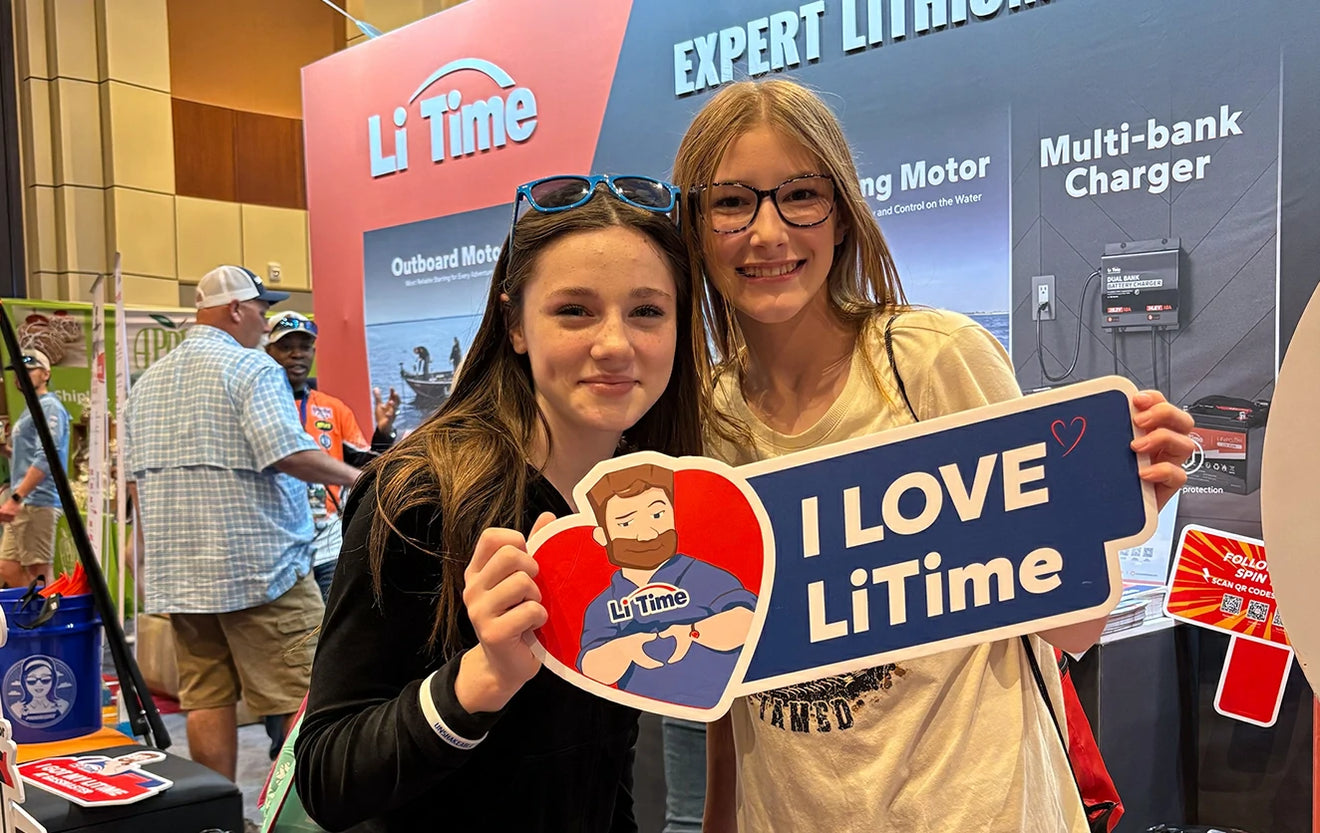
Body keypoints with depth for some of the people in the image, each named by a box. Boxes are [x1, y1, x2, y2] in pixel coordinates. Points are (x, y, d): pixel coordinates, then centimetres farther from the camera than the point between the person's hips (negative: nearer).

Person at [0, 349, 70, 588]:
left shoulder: (49, 407, -7)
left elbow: (45, 458, -19)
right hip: (23, 505, 10)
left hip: (37, 502, -10)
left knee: (39, 574, -8)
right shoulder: (31, 409, 22)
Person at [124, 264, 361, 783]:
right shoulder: (251, 367, -9)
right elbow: (288, 453, -21)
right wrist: (355, 478, -9)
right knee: (303, 697, -1)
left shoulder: (148, 381, 16)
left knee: (206, 699, 10)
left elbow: (137, 473, 20)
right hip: (259, 562, -7)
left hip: (178, 569, 8)